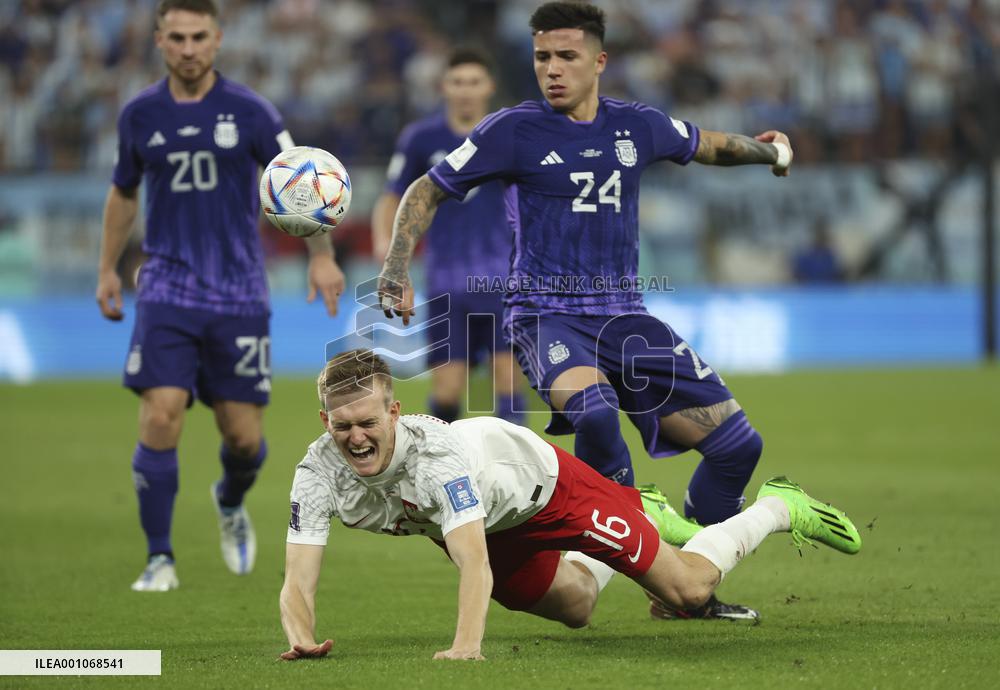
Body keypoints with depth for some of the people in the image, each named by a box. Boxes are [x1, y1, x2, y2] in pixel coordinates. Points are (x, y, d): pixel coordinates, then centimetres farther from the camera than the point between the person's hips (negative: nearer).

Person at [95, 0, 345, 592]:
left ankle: (231, 503, 36)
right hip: (167, 293, 1)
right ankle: (160, 559, -4)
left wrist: (322, 256, -7)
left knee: (244, 436, 1)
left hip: (239, 295, -1)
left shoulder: (249, 111, -3)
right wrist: (108, 270, 23)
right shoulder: (140, 115, 4)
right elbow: (124, 194, 20)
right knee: (160, 420, -15)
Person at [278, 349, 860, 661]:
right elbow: (298, 583, -36)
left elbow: (474, 562, -55)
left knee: (689, 588, -1)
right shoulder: (320, 475, -32)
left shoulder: (439, 454, -46)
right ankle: (647, 516, 56)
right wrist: (303, 639, -57)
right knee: (576, 607, 29)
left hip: (541, 482, -6)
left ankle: (780, 508, 27)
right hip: (488, 525, 6)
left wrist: (467, 645, -70)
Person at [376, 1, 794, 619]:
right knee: (594, 409, -39)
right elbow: (428, 192, 4)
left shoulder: (636, 126, 9)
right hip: (546, 314, -5)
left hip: (625, 316, 5)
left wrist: (763, 149, 18)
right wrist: (398, 268, -6)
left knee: (738, 443, -3)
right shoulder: (514, 130, -2)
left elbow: (703, 144, 31)